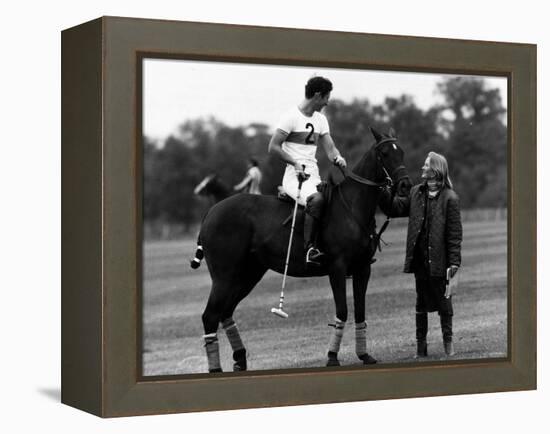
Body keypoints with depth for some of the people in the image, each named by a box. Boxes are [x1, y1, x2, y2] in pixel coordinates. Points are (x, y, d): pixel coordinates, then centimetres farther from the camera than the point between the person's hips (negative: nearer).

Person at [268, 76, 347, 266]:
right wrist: (295, 162, -20)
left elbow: (330, 147, 14)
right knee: (317, 199, -35)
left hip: (314, 176, 8)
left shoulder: (321, 119, 18)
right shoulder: (291, 117, -5)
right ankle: (310, 248, -35)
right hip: (295, 175, -8)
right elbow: (273, 147, -9)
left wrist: (337, 158, -10)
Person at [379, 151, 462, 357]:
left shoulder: (449, 198, -9)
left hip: (439, 259, -5)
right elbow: (395, 208, 13)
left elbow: (455, 233, -11)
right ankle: (421, 344, 18)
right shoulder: (416, 193, 8)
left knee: (443, 300, 7)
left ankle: (448, 341, 21)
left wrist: (454, 261, -15)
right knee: (421, 301, 11)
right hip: (419, 259, 5)